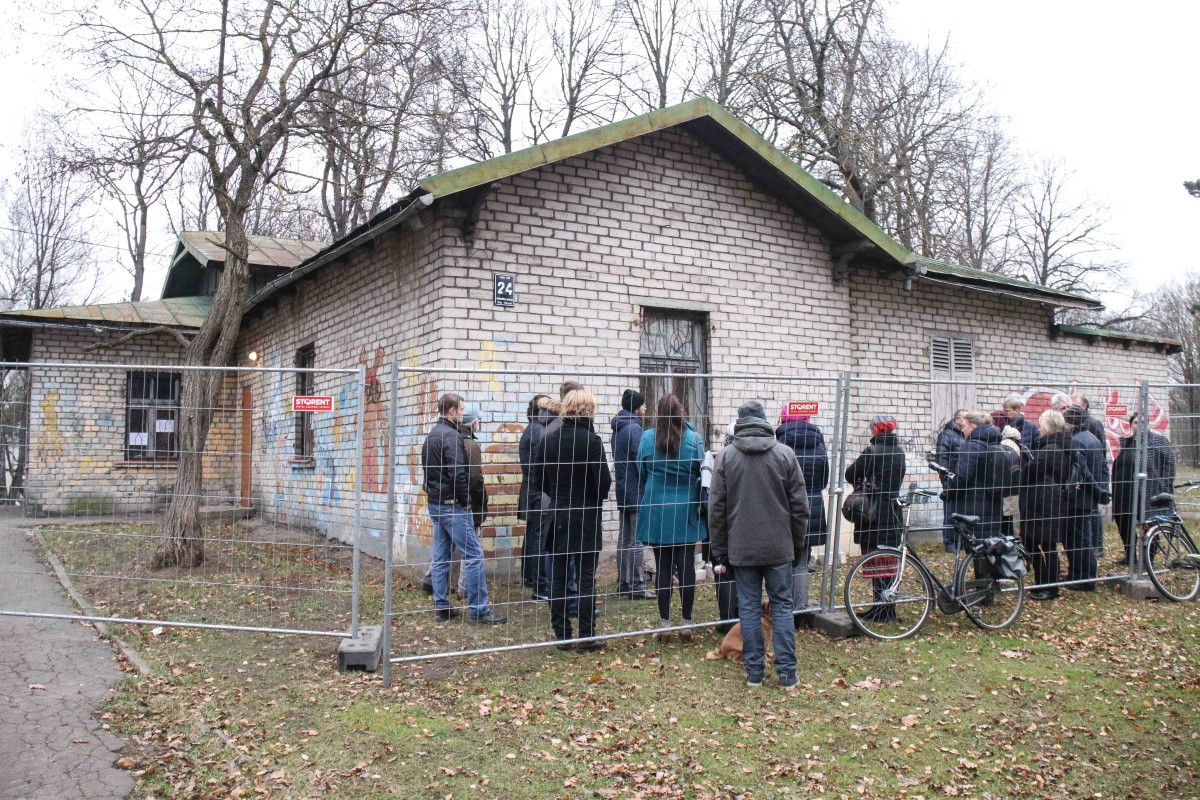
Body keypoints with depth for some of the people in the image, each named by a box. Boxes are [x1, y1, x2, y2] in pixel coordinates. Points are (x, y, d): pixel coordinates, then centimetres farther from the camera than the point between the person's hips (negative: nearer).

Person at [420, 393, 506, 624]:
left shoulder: (431, 436, 14)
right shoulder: (451, 436, -15)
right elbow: (458, 473, -22)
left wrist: (433, 492, 14)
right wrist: (464, 500, -11)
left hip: (435, 503, 10)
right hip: (453, 505, -10)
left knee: (441, 556, 12)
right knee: (473, 555, -6)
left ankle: (442, 606, 16)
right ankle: (478, 610, -5)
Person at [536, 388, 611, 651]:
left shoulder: (548, 440, 0)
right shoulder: (592, 441, -14)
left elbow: (541, 481, 6)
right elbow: (604, 482, -14)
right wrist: (596, 498, 7)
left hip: (557, 517, 4)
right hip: (586, 518, -4)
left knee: (558, 578, 10)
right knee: (586, 578, 4)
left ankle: (562, 635, 15)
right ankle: (586, 636, 7)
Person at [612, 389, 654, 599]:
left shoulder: (618, 428, 14)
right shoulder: (634, 428, -16)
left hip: (623, 492, 9)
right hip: (636, 492, -9)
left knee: (624, 539, 13)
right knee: (636, 540, -5)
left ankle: (623, 584, 19)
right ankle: (637, 586, -2)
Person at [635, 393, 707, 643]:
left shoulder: (647, 438, -6)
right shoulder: (693, 439, -9)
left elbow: (641, 473, 5)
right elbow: (702, 474, -1)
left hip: (657, 512, 1)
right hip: (686, 513, 0)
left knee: (662, 566, 8)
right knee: (686, 565, 7)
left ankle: (664, 623, 11)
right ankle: (686, 622, 13)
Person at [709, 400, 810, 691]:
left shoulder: (725, 456, -2)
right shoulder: (785, 454, -1)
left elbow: (716, 509, 0)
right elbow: (799, 506, 1)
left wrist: (719, 552, 7)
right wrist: (799, 544, 11)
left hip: (742, 549, 0)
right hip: (779, 547, 0)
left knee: (749, 607, 7)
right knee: (782, 606, 8)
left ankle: (754, 672, 12)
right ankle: (787, 673, 9)